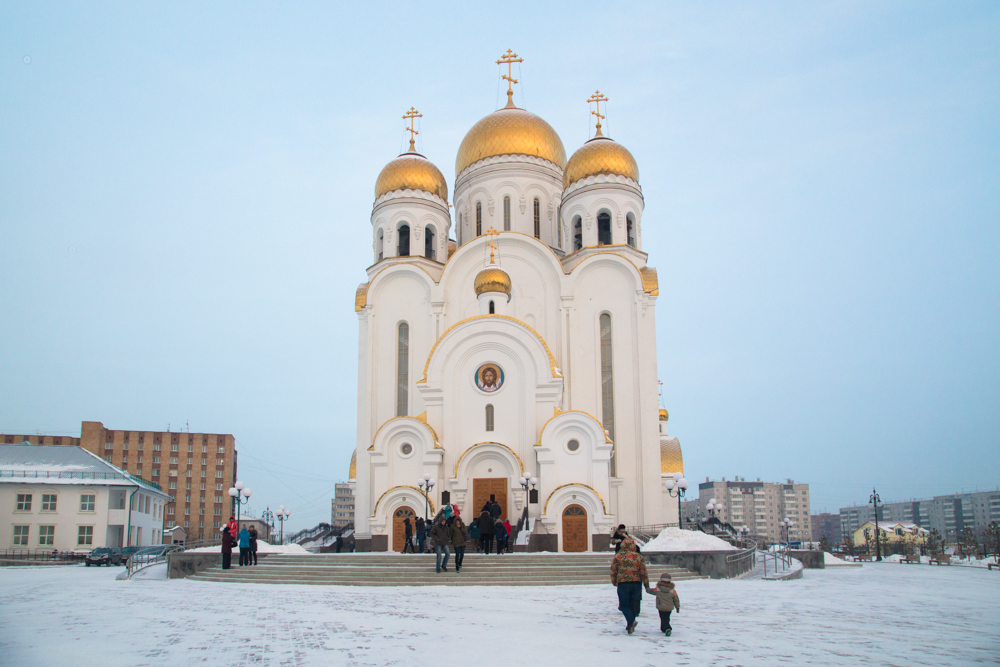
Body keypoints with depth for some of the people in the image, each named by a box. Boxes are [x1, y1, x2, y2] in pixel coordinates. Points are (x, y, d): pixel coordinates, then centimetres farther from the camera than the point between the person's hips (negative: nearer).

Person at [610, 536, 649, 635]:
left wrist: (614, 582, 17)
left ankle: (631, 621, -20)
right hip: (637, 583, 3)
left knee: (624, 605, 5)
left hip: (623, 583, -2)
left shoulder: (618, 556, -1)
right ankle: (630, 626, 20)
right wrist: (646, 585, 9)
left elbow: (613, 571, 2)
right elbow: (643, 572, 1)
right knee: (632, 604, 17)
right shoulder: (639, 556, 3)